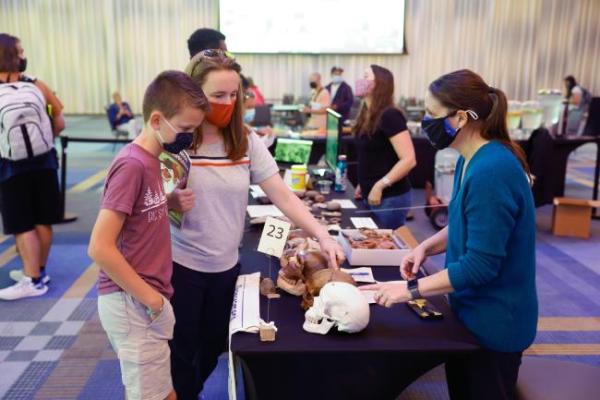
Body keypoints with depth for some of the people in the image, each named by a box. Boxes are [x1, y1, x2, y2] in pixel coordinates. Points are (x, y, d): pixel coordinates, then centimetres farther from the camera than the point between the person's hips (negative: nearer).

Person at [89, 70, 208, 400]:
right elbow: (99, 248, -23)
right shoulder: (132, 165, -20)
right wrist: (151, 298, -17)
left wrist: (173, 200, 2)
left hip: (145, 298, 9)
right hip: (133, 303, -9)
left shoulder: (150, 160, 7)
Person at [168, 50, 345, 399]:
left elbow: (282, 195, -8)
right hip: (180, 264, -4)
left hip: (227, 265, 4)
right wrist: (169, 202, -26)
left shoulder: (246, 141, -4)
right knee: (181, 352, 12)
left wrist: (322, 235, -19)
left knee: (214, 347, 21)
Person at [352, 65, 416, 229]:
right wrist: (363, 183, 11)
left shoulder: (389, 116, -17)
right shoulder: (366, 116, 9)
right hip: (370, 195, 8)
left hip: (390, 197, -8)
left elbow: (409, 159, -23)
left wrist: (380, 185, -24)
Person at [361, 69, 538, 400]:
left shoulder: (491, 172, -30)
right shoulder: (473, 160, 2)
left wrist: (411, 290, -24)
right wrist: (427, 247, -1)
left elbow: (481, 264, -29)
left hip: (494, 322, -9)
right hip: (473, 310, 9)